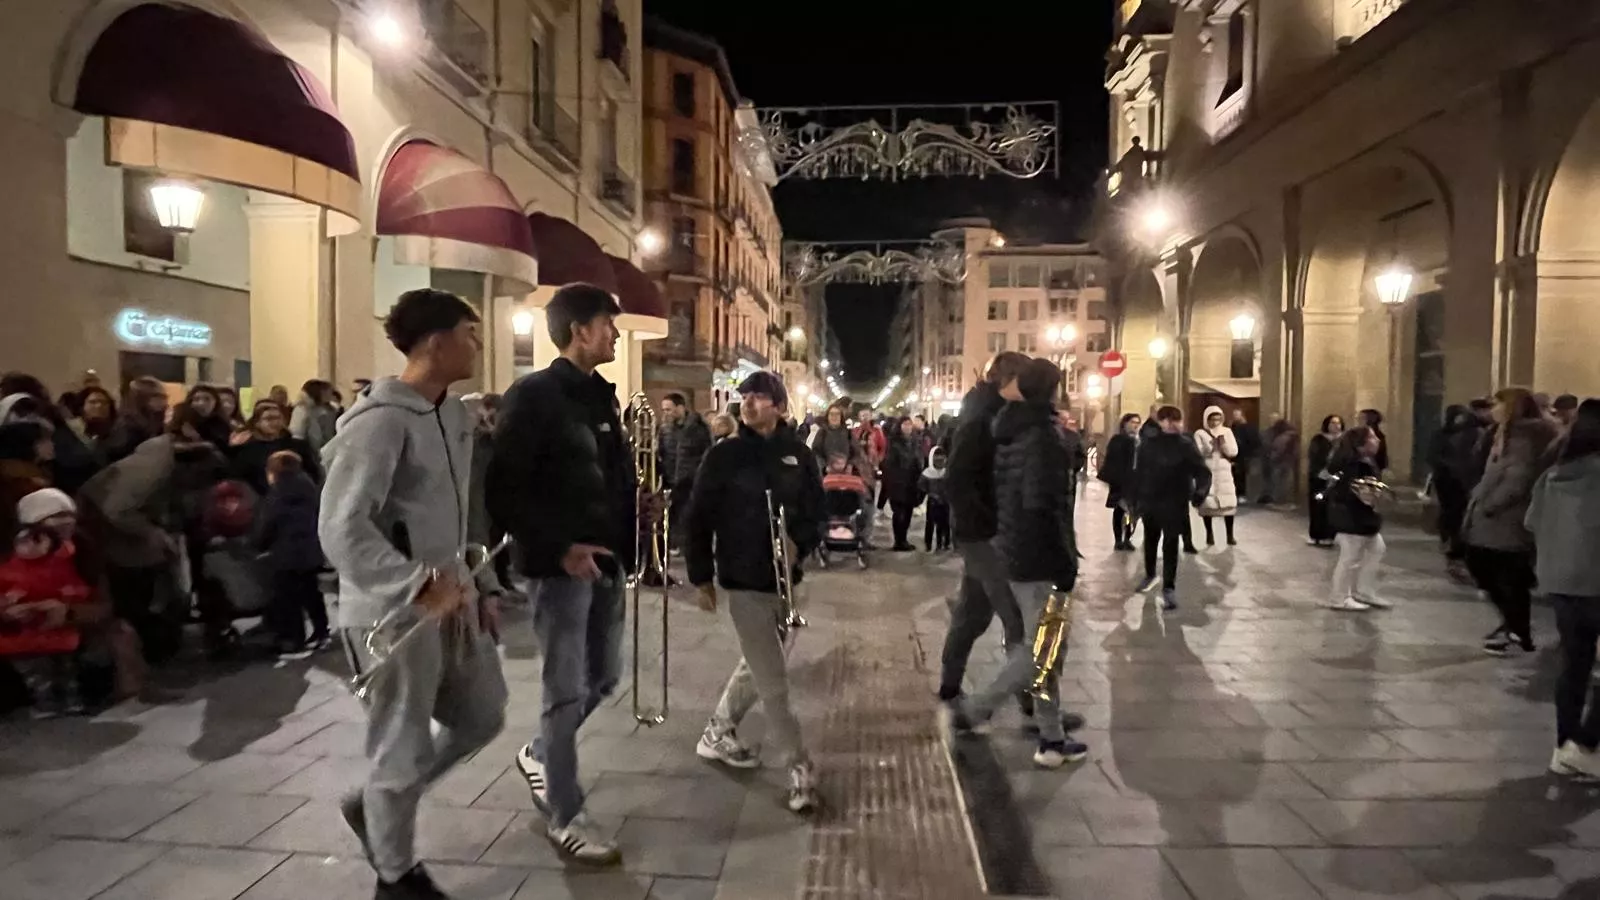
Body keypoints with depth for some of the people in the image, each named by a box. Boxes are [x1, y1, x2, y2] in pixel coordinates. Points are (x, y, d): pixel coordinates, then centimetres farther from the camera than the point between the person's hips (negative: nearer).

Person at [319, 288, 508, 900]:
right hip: (392, 610, -9)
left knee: (483, 716, 18)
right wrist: (418, 586, -31)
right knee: (405, 748, 7)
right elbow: (341, 529, -25)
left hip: (448, 598, 9)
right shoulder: (380, 420, -20)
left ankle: (374, 803, 38)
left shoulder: (453, 414, 9)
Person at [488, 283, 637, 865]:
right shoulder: (534, 395, -11)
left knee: (603, 678, 17)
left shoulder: (602, 395, 13)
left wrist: (625, 548, 3)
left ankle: (539, 754, 41)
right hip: (559, 565, -8)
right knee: (566, 689, 0)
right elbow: (504, 490, -16)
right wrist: (558, 547, -22)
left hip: (605, 561, 8)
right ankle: (564, 816, 16)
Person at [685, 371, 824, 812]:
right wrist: (702, 576, -3)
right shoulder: (723, 455, -6)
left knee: (758, 668, 19)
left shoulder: (799, 455, 1)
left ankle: (717, 734, 40)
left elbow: (815, 512, 5)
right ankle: (800, 771, 6)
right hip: (745, 581, -4)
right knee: (773, 683, -4)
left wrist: (798, 544, -15)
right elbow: (700, 519, -3)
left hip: (786, 579, 5)